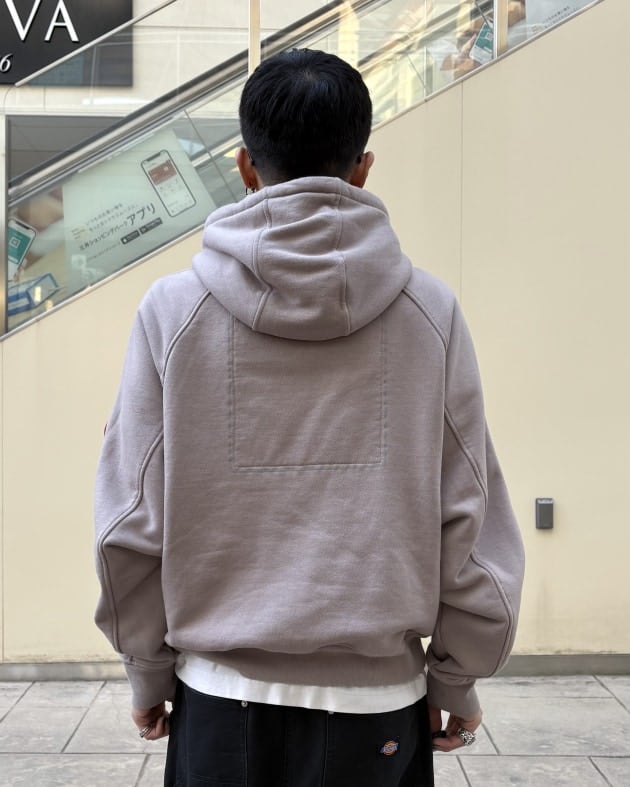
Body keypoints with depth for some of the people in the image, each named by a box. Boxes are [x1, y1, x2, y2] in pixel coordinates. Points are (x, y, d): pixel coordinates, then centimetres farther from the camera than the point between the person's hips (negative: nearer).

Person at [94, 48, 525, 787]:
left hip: (222, 697, 0)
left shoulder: (172, 309, -8)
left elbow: (133, 523, -5)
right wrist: (456, 679, 7)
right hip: (380, 700, 1)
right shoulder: (431, 311, -7)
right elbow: (467, 518, -5)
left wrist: (148, 673, 8)